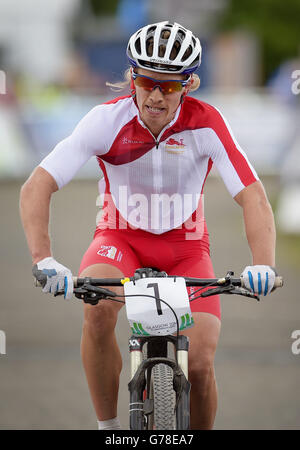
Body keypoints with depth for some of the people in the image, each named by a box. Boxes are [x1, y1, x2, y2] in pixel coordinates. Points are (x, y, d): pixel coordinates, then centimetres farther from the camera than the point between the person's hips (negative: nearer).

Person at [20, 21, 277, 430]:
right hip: (121, 238, 0)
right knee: (98, 308, -33)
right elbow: (36, 188, -26)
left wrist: (262, 266, -42)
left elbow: (253, 198, -25)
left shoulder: (206, 124, -22)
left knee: (200, 364, -14)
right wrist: (44, 261, -41)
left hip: (185, 245, 1)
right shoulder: (107, 120, -23)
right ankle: (108, 428, -15)